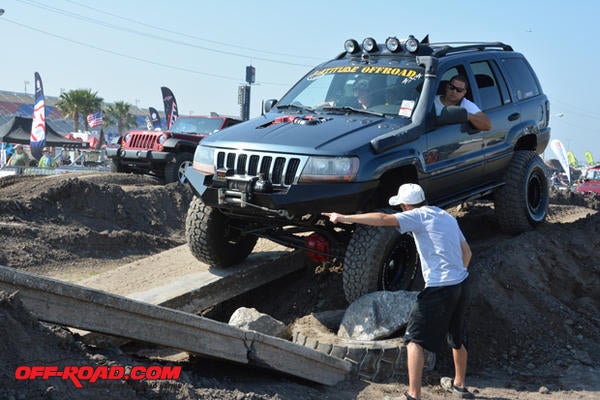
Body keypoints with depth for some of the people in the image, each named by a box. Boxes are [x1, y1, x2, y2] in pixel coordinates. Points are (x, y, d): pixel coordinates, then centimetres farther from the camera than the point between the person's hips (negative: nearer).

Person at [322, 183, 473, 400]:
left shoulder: (419, 216, -8)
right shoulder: (447, 217, 16)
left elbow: (383, 219, -20)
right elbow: (466, 252, 22)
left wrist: (345, 218, -20)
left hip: (439, 289, -8)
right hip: (462, 284, 8)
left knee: (414, 339, 0)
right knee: (458, 337, 24)